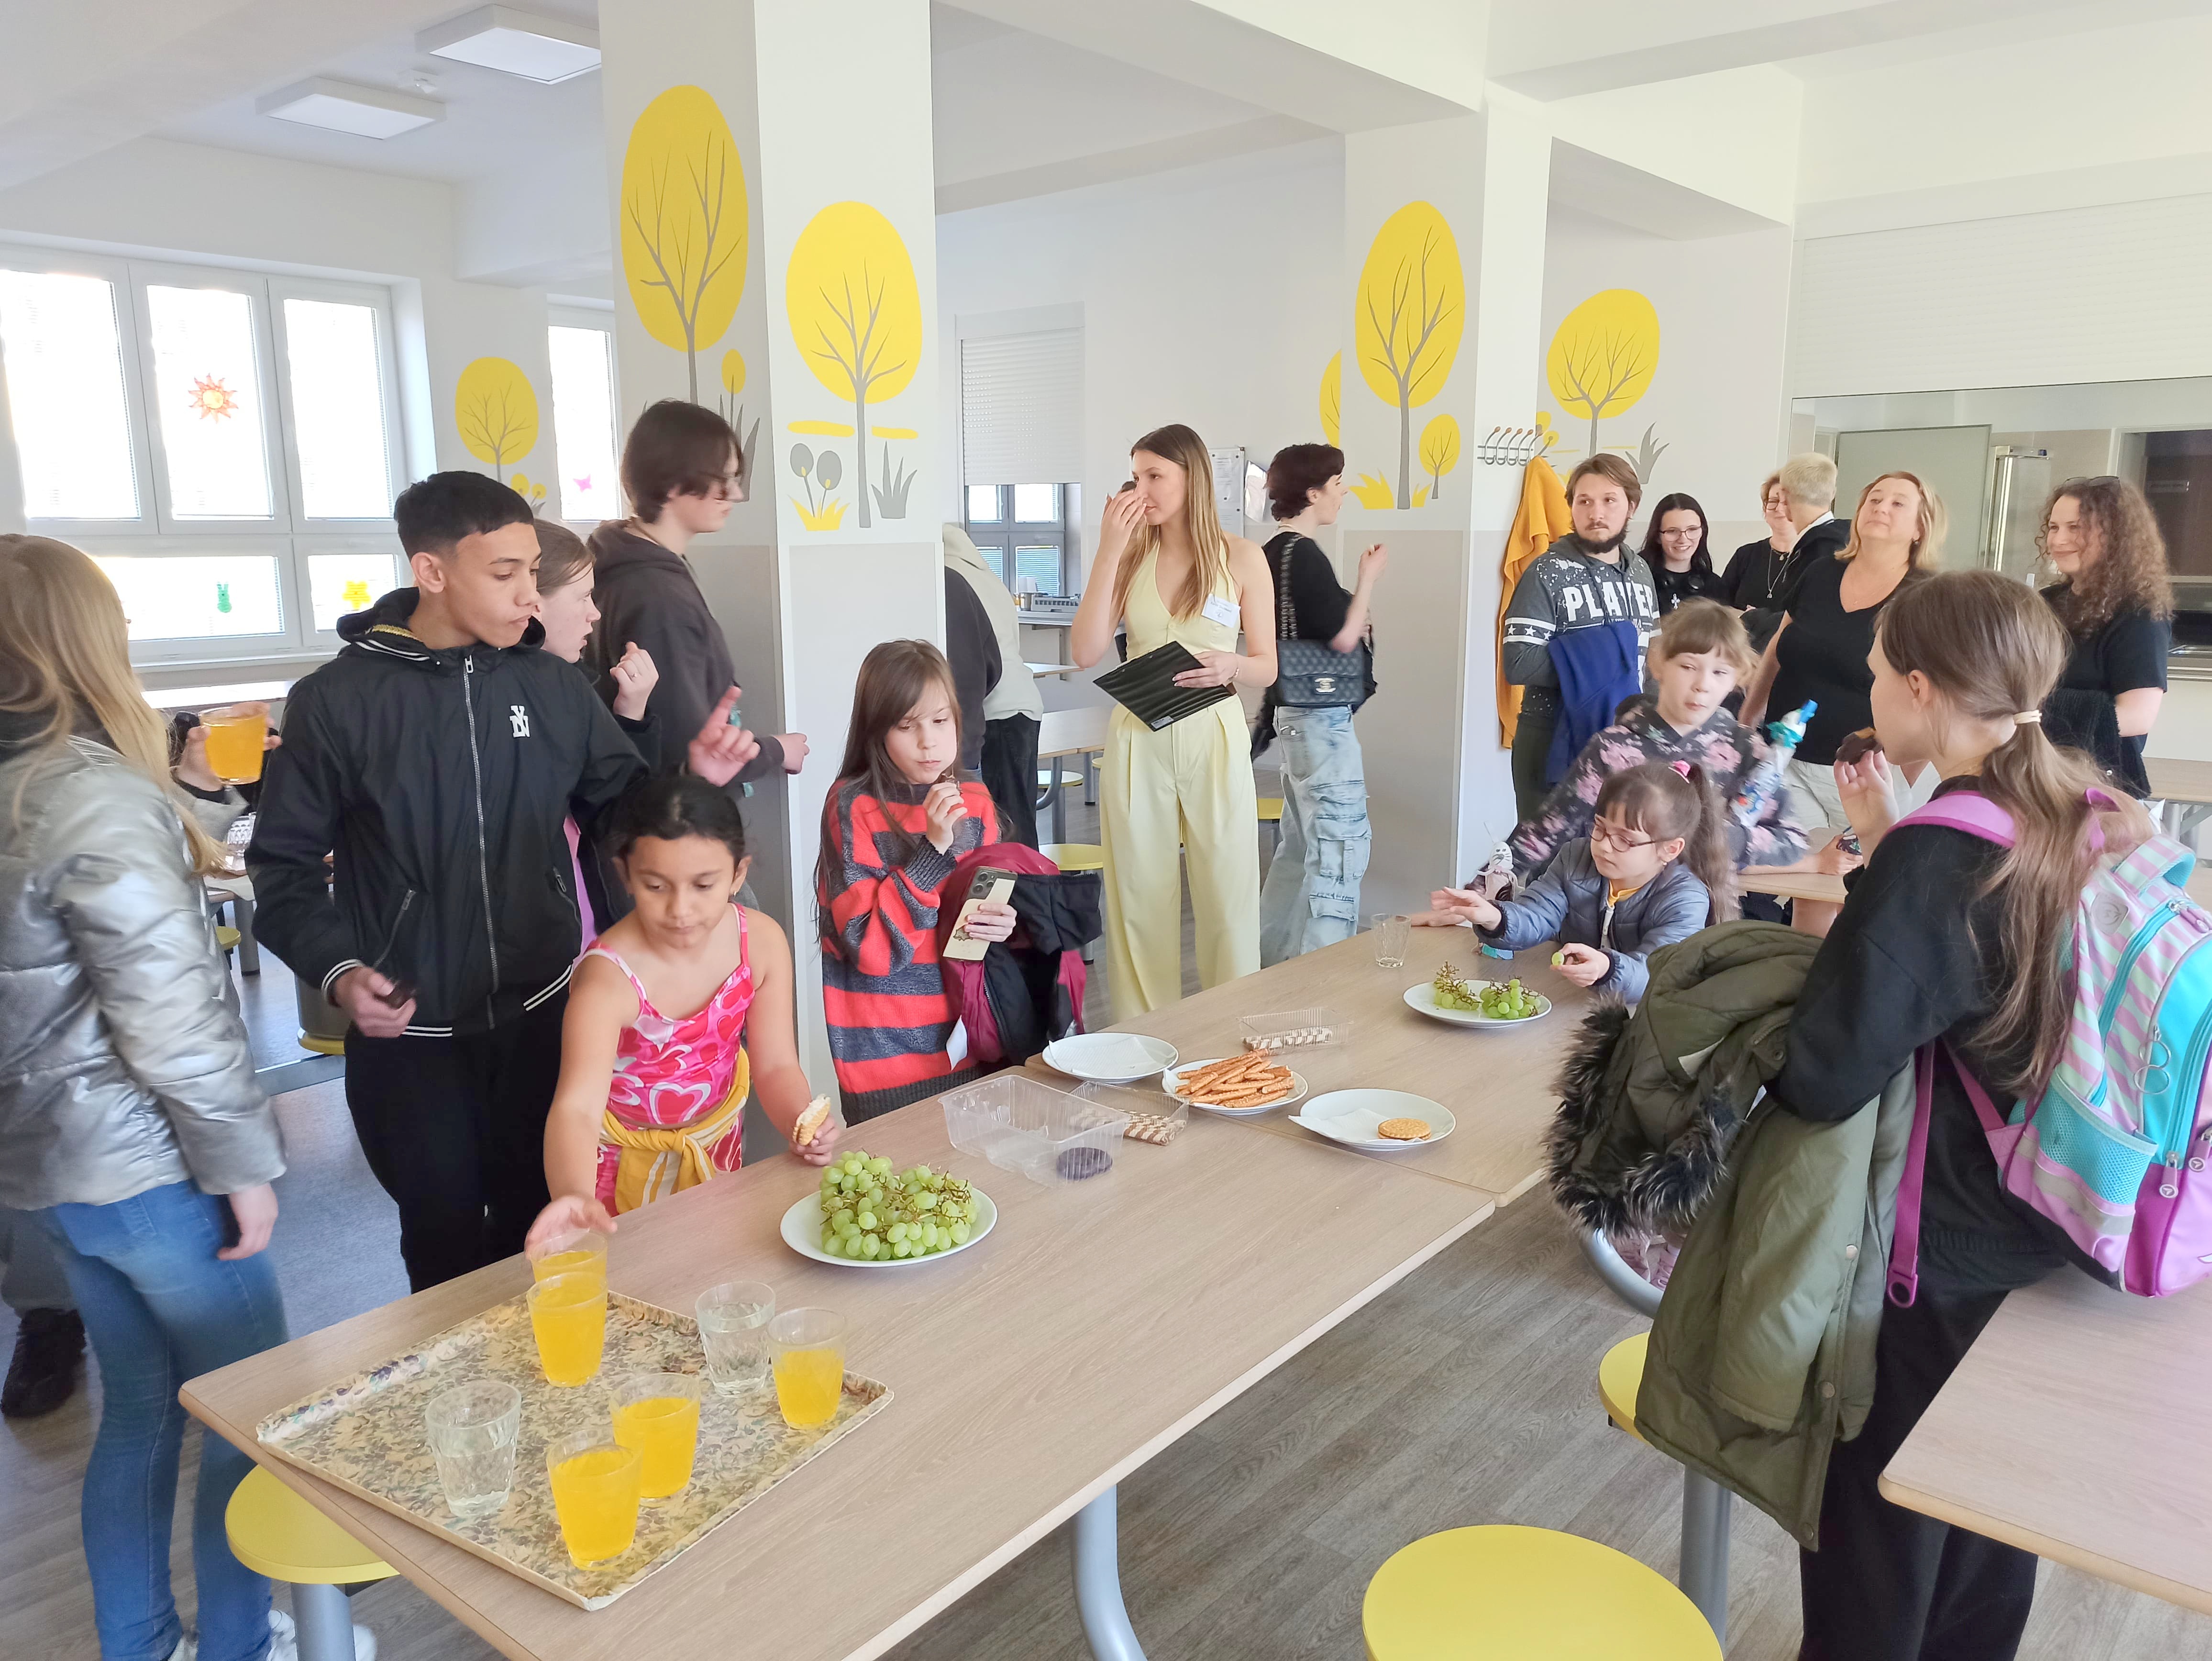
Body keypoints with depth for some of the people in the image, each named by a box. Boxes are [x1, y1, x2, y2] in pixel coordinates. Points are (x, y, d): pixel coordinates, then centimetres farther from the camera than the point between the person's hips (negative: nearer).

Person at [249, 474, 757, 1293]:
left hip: (541, 1017, 3)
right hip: (409, 1036, -2)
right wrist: (337, 971, -18)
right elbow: (284, 864, -3)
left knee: (541, 1228, 18)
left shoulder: (550, 684, 0)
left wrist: (692, 780, -13)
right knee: (446, 1243, 14)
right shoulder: (337, 702, -9)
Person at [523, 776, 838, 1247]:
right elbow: (576, 1108, -46)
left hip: (718, 1151, 4)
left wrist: (802, 1126, -34)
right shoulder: (609, 978, -34)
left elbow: (775, 1067, -13)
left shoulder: (761, 941, -20)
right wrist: (572, 1197, -66)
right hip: (628, 1164, -4)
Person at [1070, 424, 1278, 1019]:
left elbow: (1267, 668, 5)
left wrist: (1229, 667, -18)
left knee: (1227, 897, 2)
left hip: (1214, 741, -2)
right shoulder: (1131, 557, 7)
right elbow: (1087, 652, -4)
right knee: (1140, 898, 6)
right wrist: (1108, 551, -7)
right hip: (1138, 742, 2)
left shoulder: (1242, 558, 2)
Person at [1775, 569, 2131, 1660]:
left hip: (1933, 1264, -7)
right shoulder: (2096, 827, -2)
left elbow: (1819, 1081, -29)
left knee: (1878, 1541, 14)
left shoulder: (1936, 854, -25)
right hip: (2046, 1241, 8)